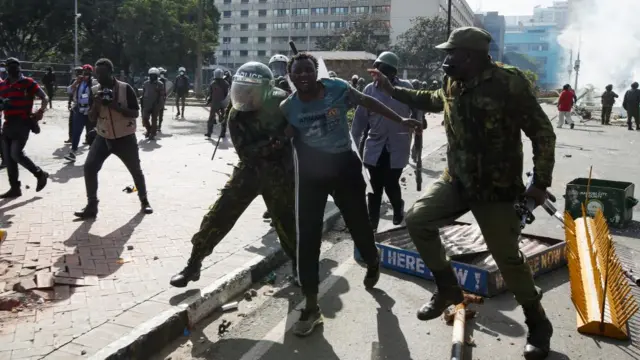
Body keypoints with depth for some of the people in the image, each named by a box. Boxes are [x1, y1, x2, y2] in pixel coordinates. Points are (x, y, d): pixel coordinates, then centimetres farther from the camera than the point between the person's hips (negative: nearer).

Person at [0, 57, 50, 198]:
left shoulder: (28, 83, -3)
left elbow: (44, 98, -2)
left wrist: (40, 112, -17)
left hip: (23, 123, -6)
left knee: (16, 153, -16)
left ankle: (40, 174, 4)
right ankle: (15, 188, 12)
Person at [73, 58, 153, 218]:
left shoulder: (125, 88, -12)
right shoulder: (94, 90, -1)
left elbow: (135, 113, -14)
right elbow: (92, 118, 1)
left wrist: (116, 106, -27)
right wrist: (96, 105, -19)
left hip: (125, 137, -3)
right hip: (103, 137, 3)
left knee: (136, 170, 9)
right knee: (89, 167, -11)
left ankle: (144, 201, 30)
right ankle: (91, 206, -1)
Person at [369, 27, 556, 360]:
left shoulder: (509, 83, -19)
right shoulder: (452, 85, 2)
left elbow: (542, 133, -14)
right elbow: (430, 101, 26)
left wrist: (540, 183, -13)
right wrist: (391, 89, 20)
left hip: (496, 189, -6)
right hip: (456, 180, 7)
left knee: (508, 259, -2)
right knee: (417, 219, -2)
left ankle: (538, 324, 22)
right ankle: (448, 289, 16)